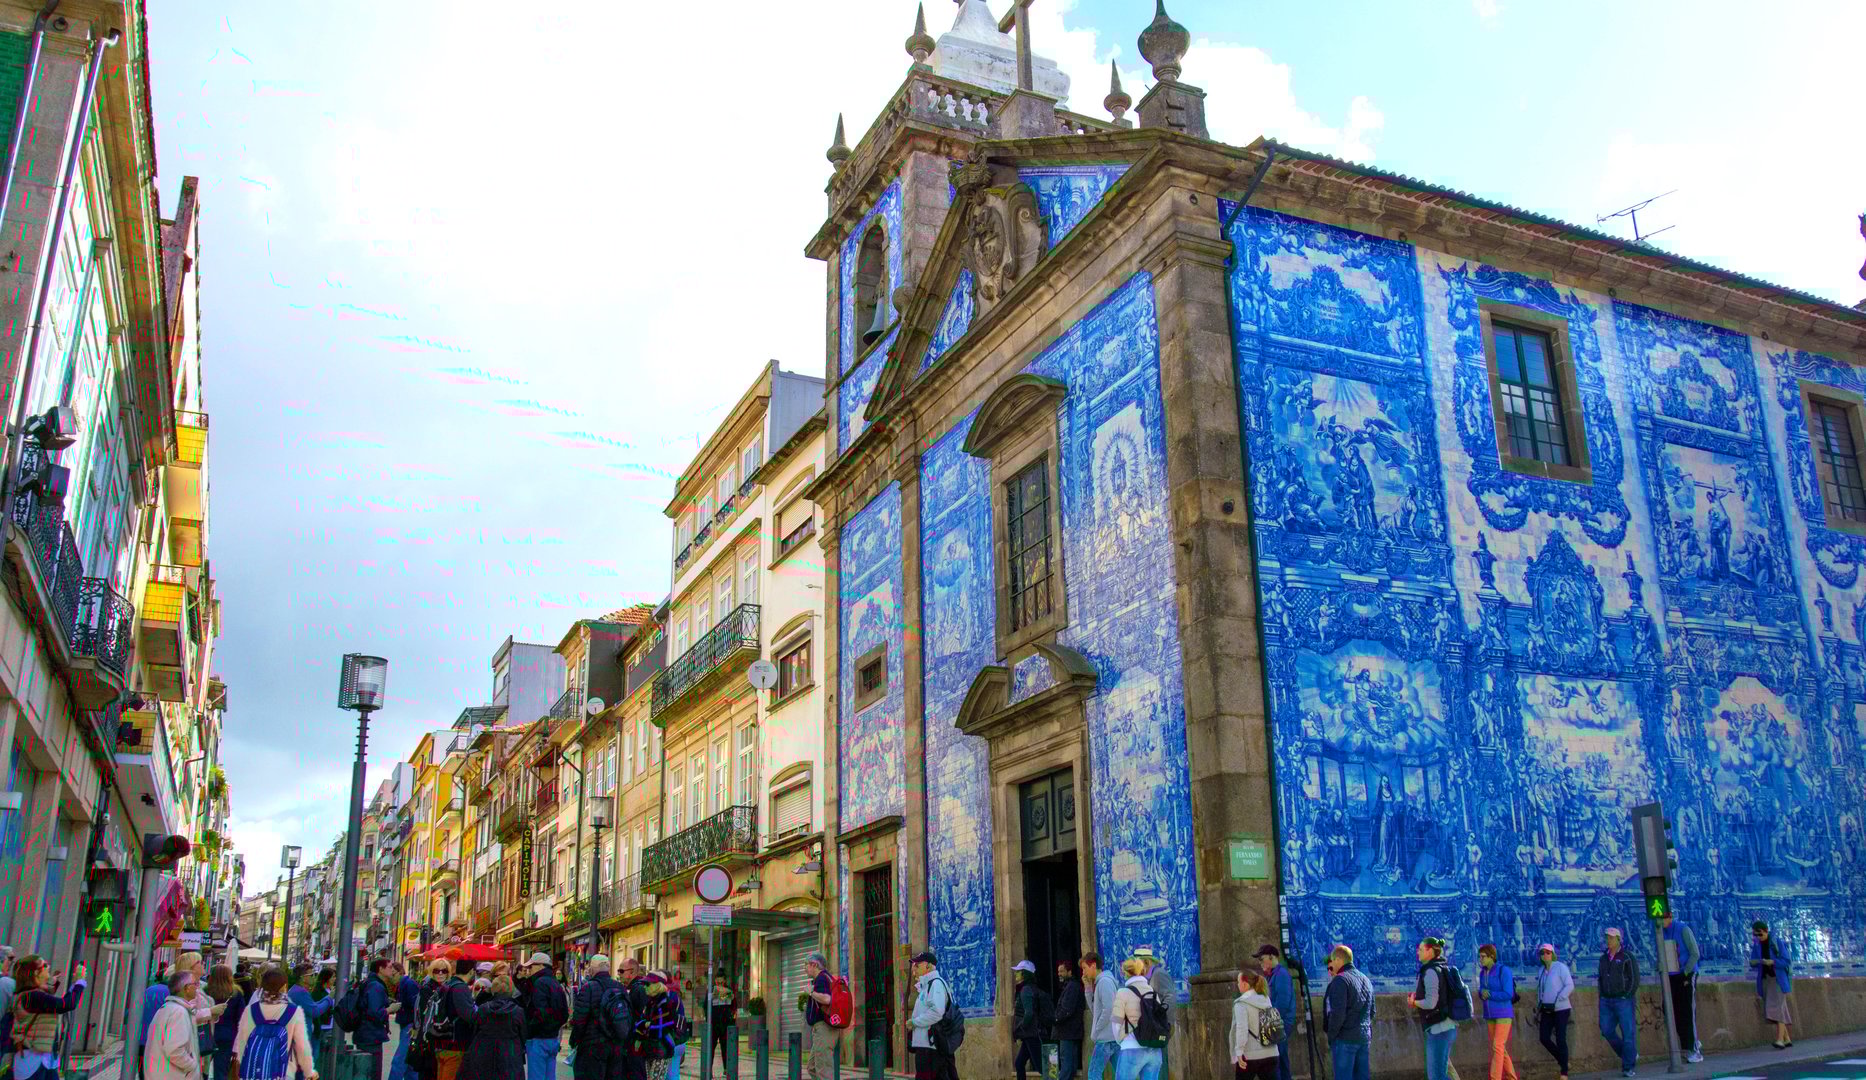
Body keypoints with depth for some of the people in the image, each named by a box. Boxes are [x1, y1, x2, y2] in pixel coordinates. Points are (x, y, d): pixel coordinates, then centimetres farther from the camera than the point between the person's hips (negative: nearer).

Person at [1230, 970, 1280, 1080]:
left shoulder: (1241, 1003, -9)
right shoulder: (1266, 1000, 11)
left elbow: (1241, 1028, -20)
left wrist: (1239, 1052, -22)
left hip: (1250, 1056, -5)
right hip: (1271, 1054, 5)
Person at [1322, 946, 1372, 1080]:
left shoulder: (1340, 980, -13)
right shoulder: (1365, 980, 14)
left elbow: (1338, 1012, -18)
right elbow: (1371, 1011, 20)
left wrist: (1331, 1035, -8)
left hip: (1345, 1038, -8)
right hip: (1364, 1037, 8)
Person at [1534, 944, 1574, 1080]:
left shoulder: (1560, 967, -9)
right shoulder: (1542, 971, 12)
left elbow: (1570, 986, -15)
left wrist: (1556, 1002, -19)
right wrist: (1539, 1005, 12)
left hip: (1560, 1009, -6)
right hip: (1547, 1011, 6)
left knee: (1560, 1040, -6)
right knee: (1544, 1038, 1)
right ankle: (1562, 1060, 23)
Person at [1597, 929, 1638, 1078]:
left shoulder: (1627, 957, -8)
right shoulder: (1604, 958, 11)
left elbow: (1635, 979, -10)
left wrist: (1627, 998, -14)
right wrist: (1602, 998, 8)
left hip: (1624, 1000, -6)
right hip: (1607, 1001, 6)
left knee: (1627, 1033, -3)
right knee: (1607, 1030, 0)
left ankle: (1628, 1067, 5)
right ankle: (1631, 1055, 19)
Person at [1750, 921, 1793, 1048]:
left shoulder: (1777, 943, -11)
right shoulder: (1757, 944, 5)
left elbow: (1786, 961, -12)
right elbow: (1752, 962, 7)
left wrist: (1772, 962, -29)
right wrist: (1754, 962, -17)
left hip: (1778, 979, -5)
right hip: (1765, 979, 5)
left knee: (1777, 1007, -18)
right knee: (1771, 1010, 3)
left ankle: (1780, 1040, -22)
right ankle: (1787, 1039, 14)